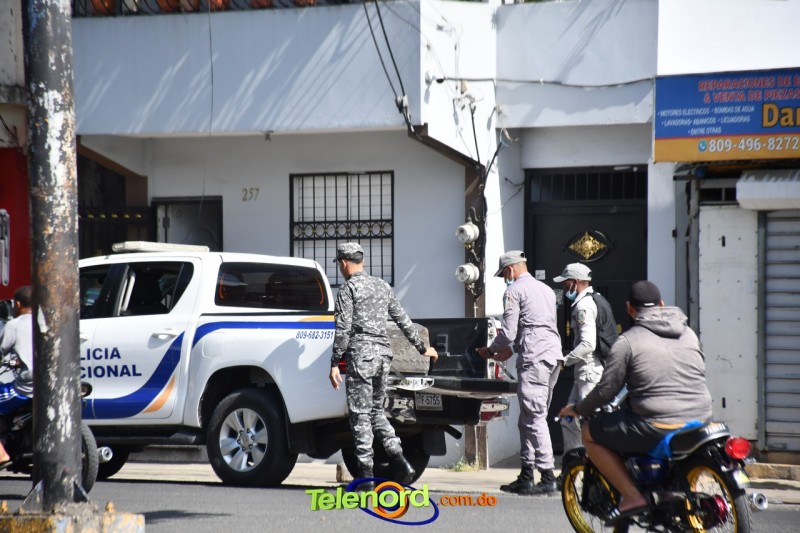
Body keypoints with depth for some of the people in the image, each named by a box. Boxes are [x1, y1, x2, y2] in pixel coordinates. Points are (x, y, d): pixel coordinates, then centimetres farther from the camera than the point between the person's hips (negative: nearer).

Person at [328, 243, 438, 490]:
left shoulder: (348, 289, -5)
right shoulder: (382, 286, 15)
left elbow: (343, 329, -12)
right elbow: (403, 320, 20)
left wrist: (334, 363, -10)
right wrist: (422, 348, 29)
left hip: (361, 353, -7)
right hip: (384, 352, 7)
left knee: (360, 414, -2)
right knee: (376, 411, 16)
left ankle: (366, 476, -4)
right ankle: (401, 462, -1)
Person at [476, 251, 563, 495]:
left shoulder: (514, 290, -2)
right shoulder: (546, 289, 24)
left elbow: (508, 332, -7)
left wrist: (490, 351, 11)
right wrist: (510, 348, 33)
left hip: (534, 358, -9)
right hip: (554, 355, 9)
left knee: (534, 418, -9)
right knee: (528, 419, 12)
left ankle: (548, 477, -14)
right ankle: (526, 476, 12)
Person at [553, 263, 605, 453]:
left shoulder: (584, 306, -15)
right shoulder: (589, 301, 17)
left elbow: (588, 344, -24)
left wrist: (564, 361, -16)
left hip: (589, 371, -11)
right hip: (584, 372, 11)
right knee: (569, 421, 14)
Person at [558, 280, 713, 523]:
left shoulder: (627, 341, -5)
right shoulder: (689, 333, 11)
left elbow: (606, 390, -5)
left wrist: (577, 409, 14)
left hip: (657, 428, -7)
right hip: (701, 421, 7)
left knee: (590, 434, 11)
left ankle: (632, 496, 1)